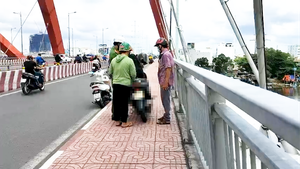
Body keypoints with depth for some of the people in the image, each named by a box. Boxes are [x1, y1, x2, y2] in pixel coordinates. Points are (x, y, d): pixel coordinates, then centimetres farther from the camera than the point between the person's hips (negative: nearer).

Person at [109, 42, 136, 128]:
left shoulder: (113, 60, 3)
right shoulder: (129, 60, -12)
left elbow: (110, 73, 11)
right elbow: (133, 74, -9)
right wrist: (130, 78, 12)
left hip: (115, 84, 5)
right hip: (125, 84, -5)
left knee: (116, 103, 13)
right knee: (124, 104, 3)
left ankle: (117, 120, 23)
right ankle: (124, 122, 12)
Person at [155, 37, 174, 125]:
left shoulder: (166, 54, -17)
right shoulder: (164, 54, 15)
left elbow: (168, 68, -23)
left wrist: (166, 82, -25)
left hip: (165, 82, -10)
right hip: (163, 81, 10)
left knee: (166, 100, -3)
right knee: (164, 99, 18)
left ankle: (167, 119, 6)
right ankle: (166, 115, 30)